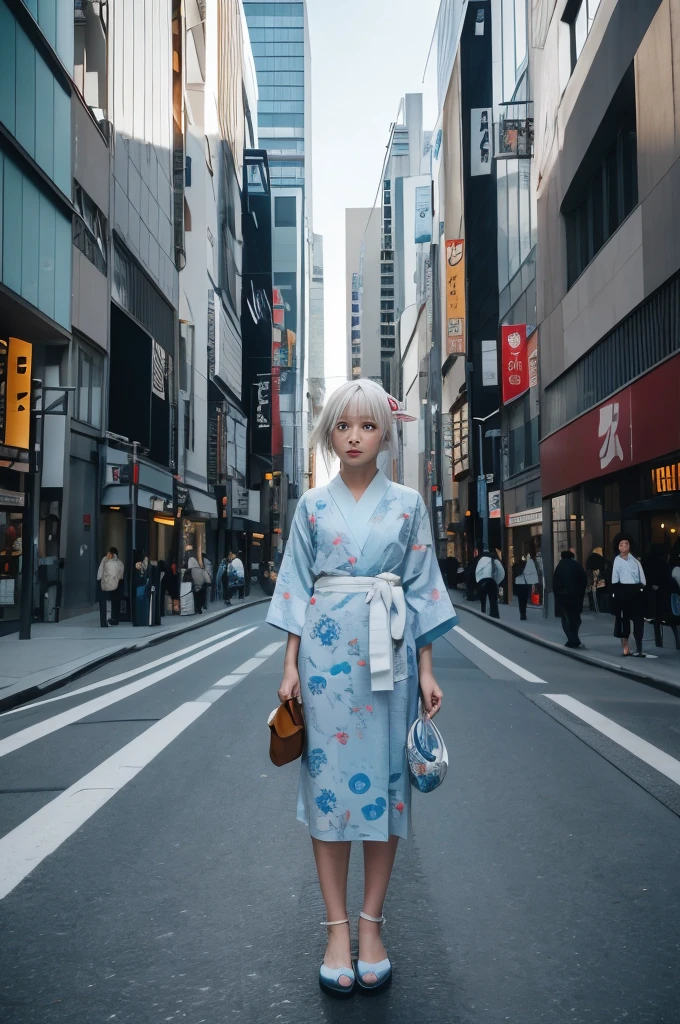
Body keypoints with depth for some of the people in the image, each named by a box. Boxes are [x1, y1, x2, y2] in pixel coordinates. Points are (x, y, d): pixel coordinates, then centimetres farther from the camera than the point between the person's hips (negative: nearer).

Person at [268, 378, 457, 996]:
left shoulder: (408, 504, 5)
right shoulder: (313, 504, 6)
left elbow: (422, 589, 6)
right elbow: (297, 586, 7)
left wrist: (426, 670, 1)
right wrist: (291, 667, 1)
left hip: (388, 654, 0)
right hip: (326, 650, 0)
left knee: (383, 780, 3)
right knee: (328, 779, 1)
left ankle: (372, 924, 17)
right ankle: (337, 928, 12)